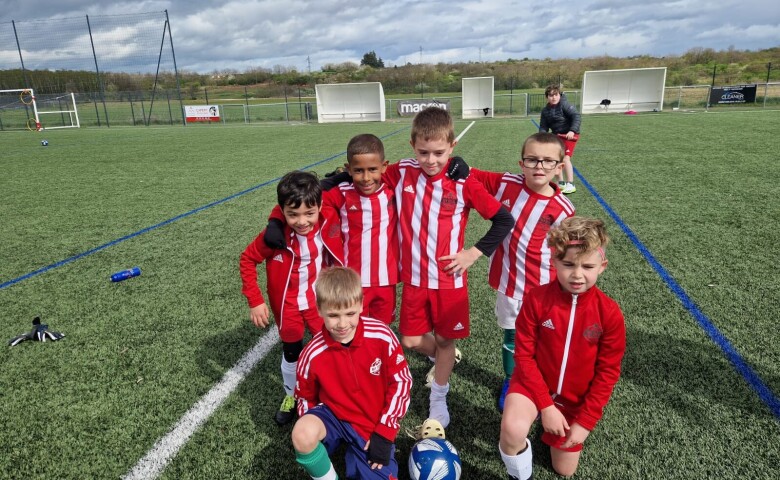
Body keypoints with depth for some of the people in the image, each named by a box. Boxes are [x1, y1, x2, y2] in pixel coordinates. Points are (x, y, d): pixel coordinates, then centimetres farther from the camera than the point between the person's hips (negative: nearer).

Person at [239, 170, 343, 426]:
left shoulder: (330, 226, -22)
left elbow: (338, 260, -3)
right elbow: (247, 260, -11)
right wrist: (255, 301, -13)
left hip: (320, 301, 1)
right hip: (288, 305, -1)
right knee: (291, 353, 18)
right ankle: (291, 396, 42)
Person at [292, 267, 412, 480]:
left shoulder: (382, 335, -19)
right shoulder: (313, 354, -16)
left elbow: (401, 381, -7)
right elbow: (305, 398, 4)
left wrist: (385, 431, -9)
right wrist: (313, 431, -10)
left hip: (375, 425, 1)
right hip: (334, 416, 0)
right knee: (302, 435, -32)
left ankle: (354, 452, 18)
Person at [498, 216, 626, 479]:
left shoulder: (610, 313, -18)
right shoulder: (536, 300, -22)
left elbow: (607, 372, -10)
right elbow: (524, 355, -15)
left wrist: (586, 421, -11)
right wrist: (546, 405, -20)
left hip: (576, 397, 2)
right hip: (534, 383, -2)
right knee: (513, 431, -32)